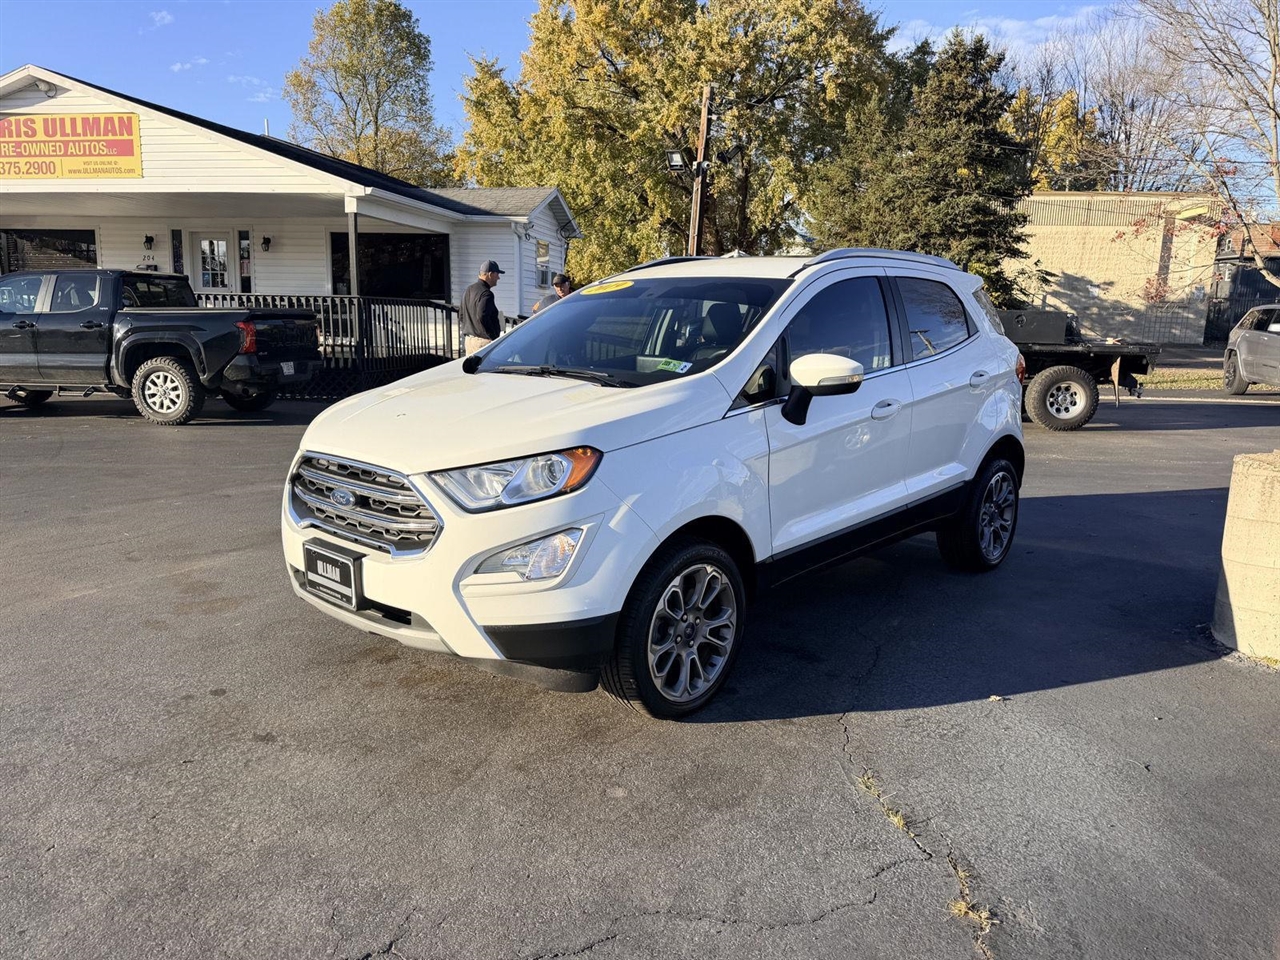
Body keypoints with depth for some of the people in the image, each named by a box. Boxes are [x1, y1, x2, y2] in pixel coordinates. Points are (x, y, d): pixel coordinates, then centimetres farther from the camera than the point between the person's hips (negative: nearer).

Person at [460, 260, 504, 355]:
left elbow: (461, 316, 19)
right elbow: (482, 317, -27)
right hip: (483, 341, -9)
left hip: (468, 340, 9)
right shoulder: (486, 294, -16)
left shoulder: (468, 291, 14)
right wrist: (494, 338, -20)